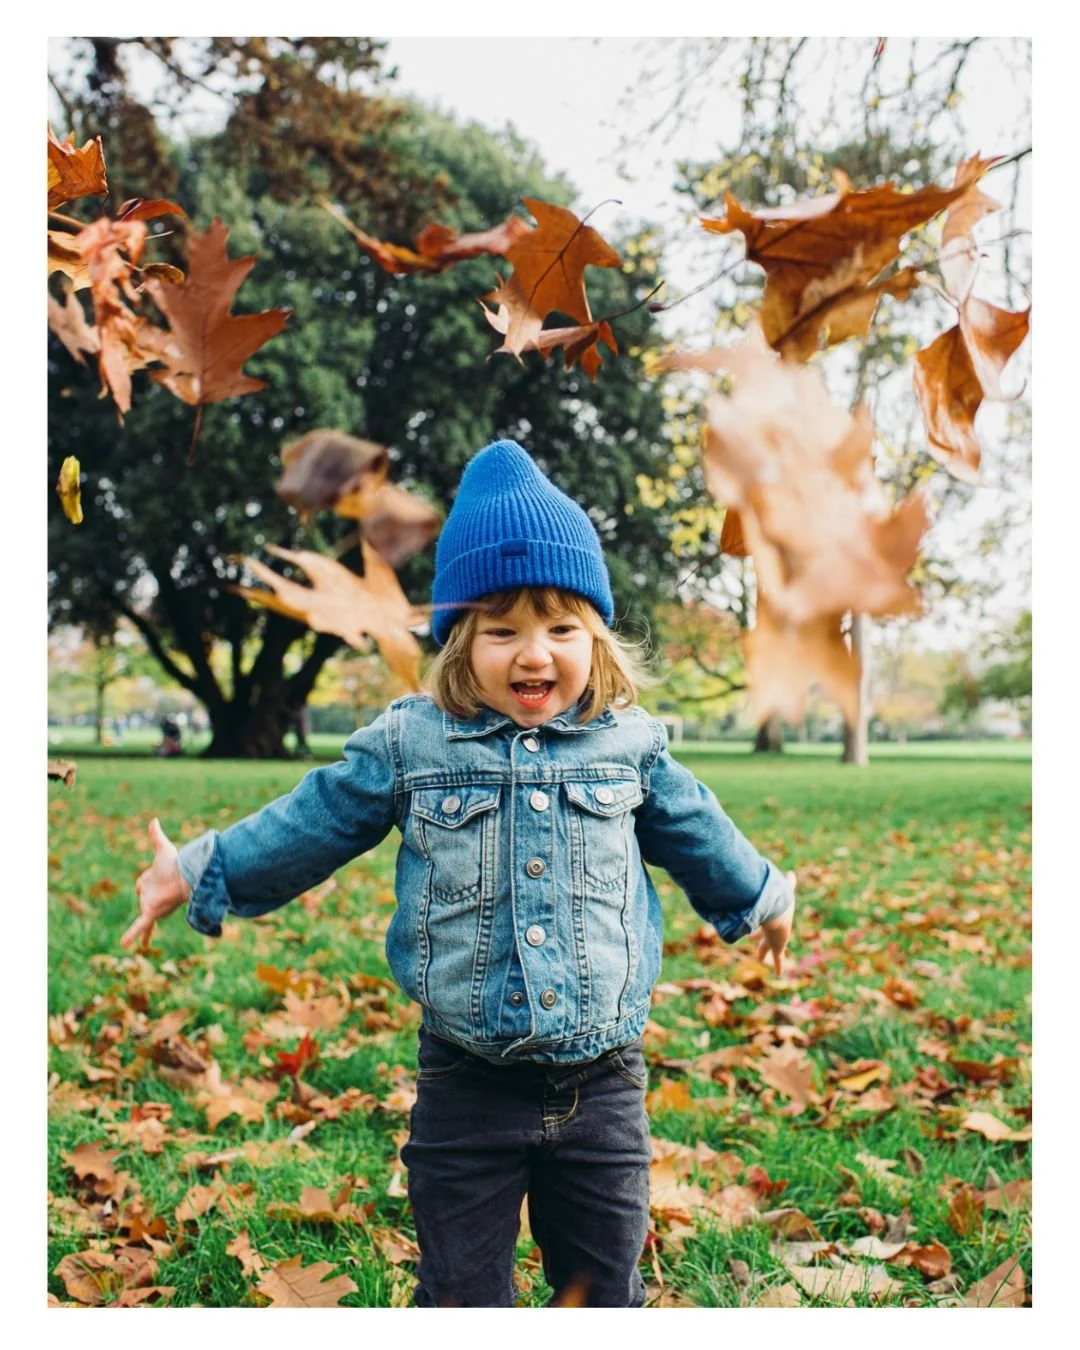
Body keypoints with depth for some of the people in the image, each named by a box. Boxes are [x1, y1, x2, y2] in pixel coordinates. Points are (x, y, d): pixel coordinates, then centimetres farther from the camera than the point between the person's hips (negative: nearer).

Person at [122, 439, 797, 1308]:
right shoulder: (410, 743, -5)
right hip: (468, 1083, -1)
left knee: (605, 1289, 15)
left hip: (602, 1082, 1)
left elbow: (694, 831, 17)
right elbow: (311, 824, 7)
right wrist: (199, 876, 12)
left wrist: (758, 897, 31)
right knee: (461, 1294, 12)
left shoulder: (628, 743, -1)